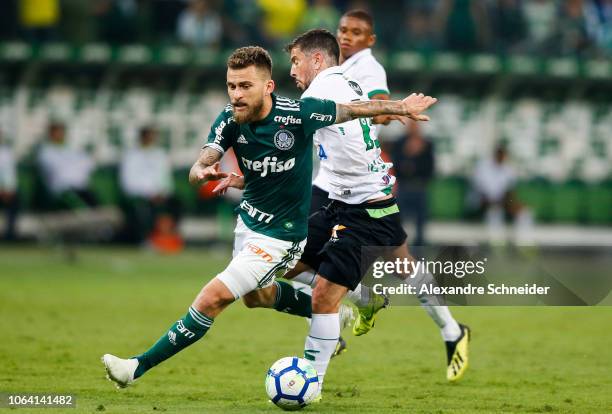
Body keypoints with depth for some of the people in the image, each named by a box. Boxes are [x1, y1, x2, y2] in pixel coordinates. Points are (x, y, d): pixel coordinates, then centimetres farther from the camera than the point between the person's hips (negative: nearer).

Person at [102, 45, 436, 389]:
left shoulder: (298, 114, -27)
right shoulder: (230, 121, -14)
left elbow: (354, 109, -12)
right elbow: (199, 167, -22)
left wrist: (402, 107, -1)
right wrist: (202, 173, -47)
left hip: (280, 236, -7)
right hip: (248, 220, 7)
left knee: (213, 298, -14)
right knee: (256, 295, 30)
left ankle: (140, 367, -7)